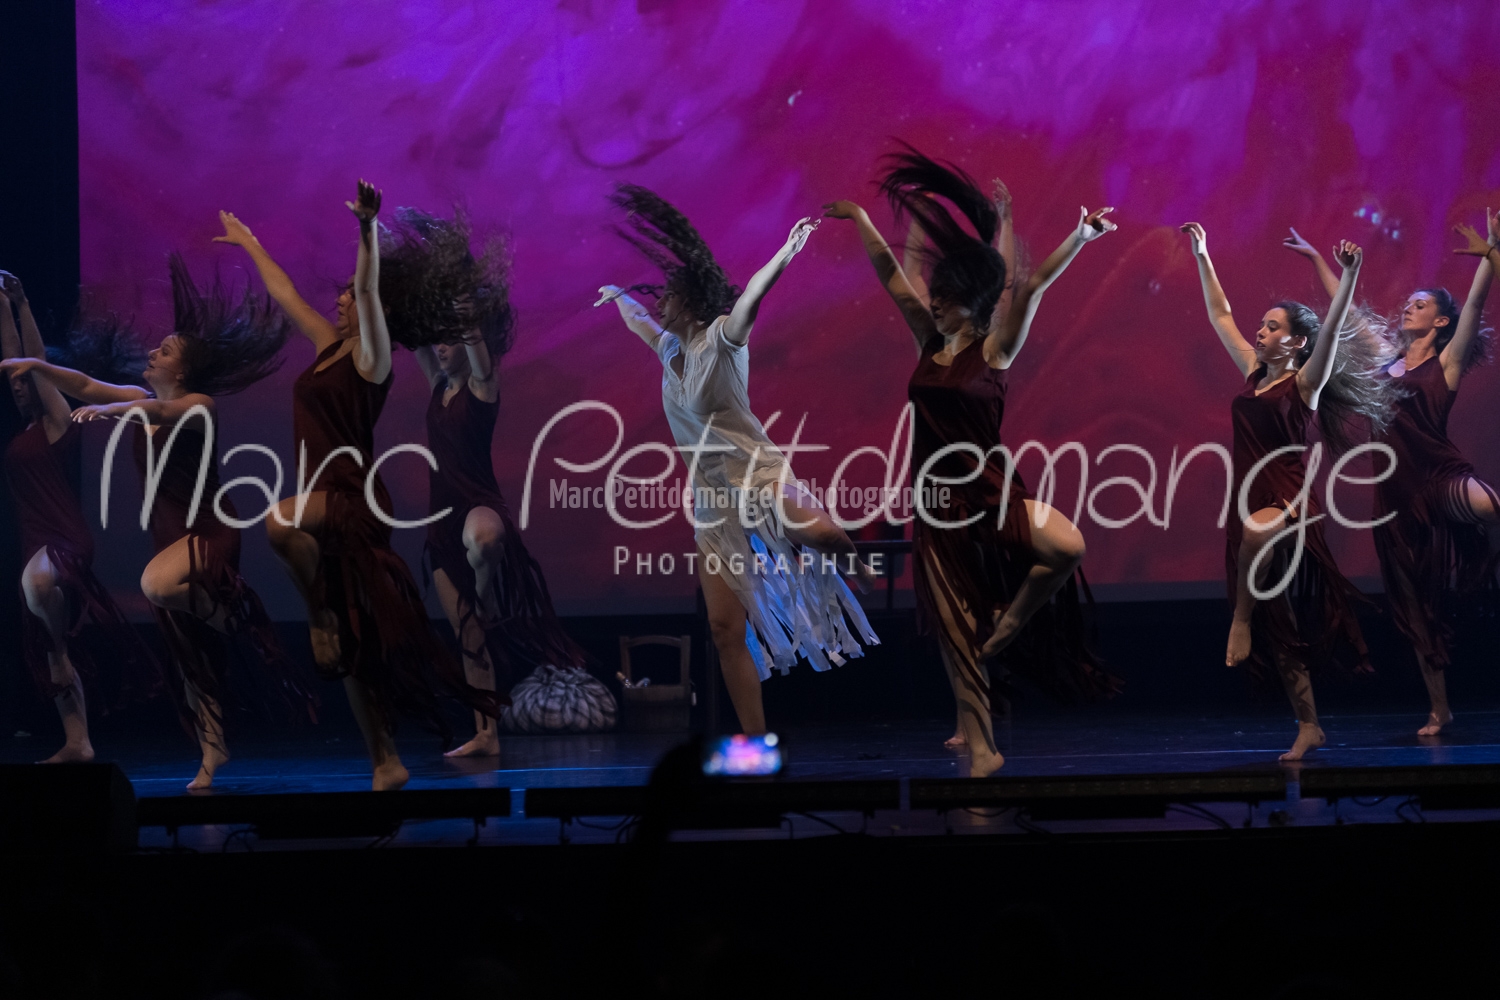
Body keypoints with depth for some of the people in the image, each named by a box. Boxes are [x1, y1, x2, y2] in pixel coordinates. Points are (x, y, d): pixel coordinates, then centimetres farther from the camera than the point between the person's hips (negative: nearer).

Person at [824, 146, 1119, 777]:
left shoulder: (994, 349, -5)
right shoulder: (929, 341, 7)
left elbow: (1032, 288, -16)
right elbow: (889, 272, 13)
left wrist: (1081, 239, -25)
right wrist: (860, 219, 19)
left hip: (988, 493, -4)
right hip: (936, 503, 4)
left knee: (1066, 546, -31)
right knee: (954, 634, 2)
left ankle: (1004, 632, -6)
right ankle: (981, 751, 9)